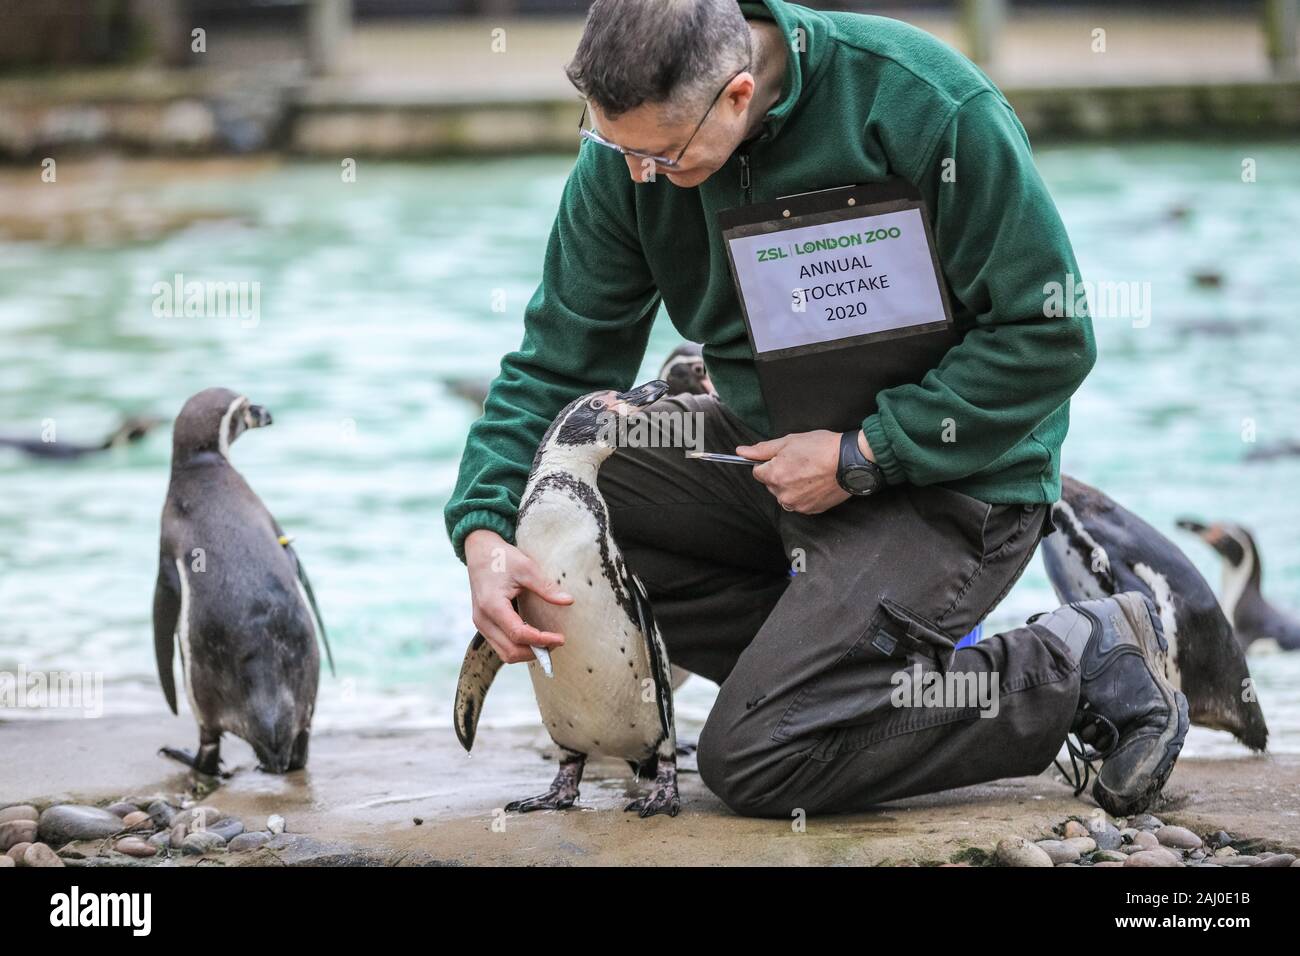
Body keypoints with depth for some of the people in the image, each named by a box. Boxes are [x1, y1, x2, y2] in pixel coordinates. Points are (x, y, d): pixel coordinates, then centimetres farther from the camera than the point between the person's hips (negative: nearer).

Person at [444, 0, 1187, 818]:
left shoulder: (926, 104, -24)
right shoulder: (629, 153, -8)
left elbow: (1049, 334, -19)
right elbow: (557, 364, -1)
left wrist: (860, 458, -22)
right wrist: (484, 532, -18)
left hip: (947, 473, -7)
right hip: (770, 444, 7)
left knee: (754, 762, -20)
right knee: (544, 484, -11)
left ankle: (1081, 669, -3)